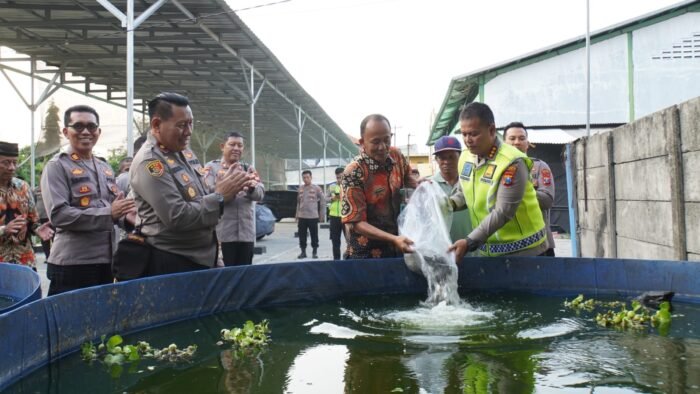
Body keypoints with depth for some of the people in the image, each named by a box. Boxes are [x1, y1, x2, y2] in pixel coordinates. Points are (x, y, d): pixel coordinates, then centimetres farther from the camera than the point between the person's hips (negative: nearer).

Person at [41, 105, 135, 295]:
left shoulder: (105, 167, 15)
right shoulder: (57, 166, -6)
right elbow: (58, 215, -17)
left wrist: (123, 211, -1)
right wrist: (109, 214, -22)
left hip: (106, 261, 7)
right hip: (72, 264, -7)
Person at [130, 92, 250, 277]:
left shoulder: (185, 152, 7)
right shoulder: (149, 162, -18)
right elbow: (177, 218, -25)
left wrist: (225, 186, -5)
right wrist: (220, 196, -21)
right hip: (170, 263, -8)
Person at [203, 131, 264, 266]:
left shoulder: (249, 169, 14)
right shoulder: (212, 167, 4)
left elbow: (260, 194, 1)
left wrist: (252, 188, -22)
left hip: (246, 232, 4)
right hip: (222, 233, -4)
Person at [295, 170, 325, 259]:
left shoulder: (316, 188, -2)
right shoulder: (300, 188, 10)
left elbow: (323, 201, 1)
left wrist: (322, 215, -1)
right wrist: (297, 215, 14)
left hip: (313, 216, -3)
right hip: (302, 217, 3)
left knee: (314, 235, 4)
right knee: (302, 235, 6)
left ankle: (315, 252, 16)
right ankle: (303, 251, 17)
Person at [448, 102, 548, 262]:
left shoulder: (511, 163, -20)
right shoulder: (465, 157, 1)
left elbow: (503, 213, -24)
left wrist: (470, 242, -29)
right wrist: (450, 203, -5)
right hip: (487, 250, 6)